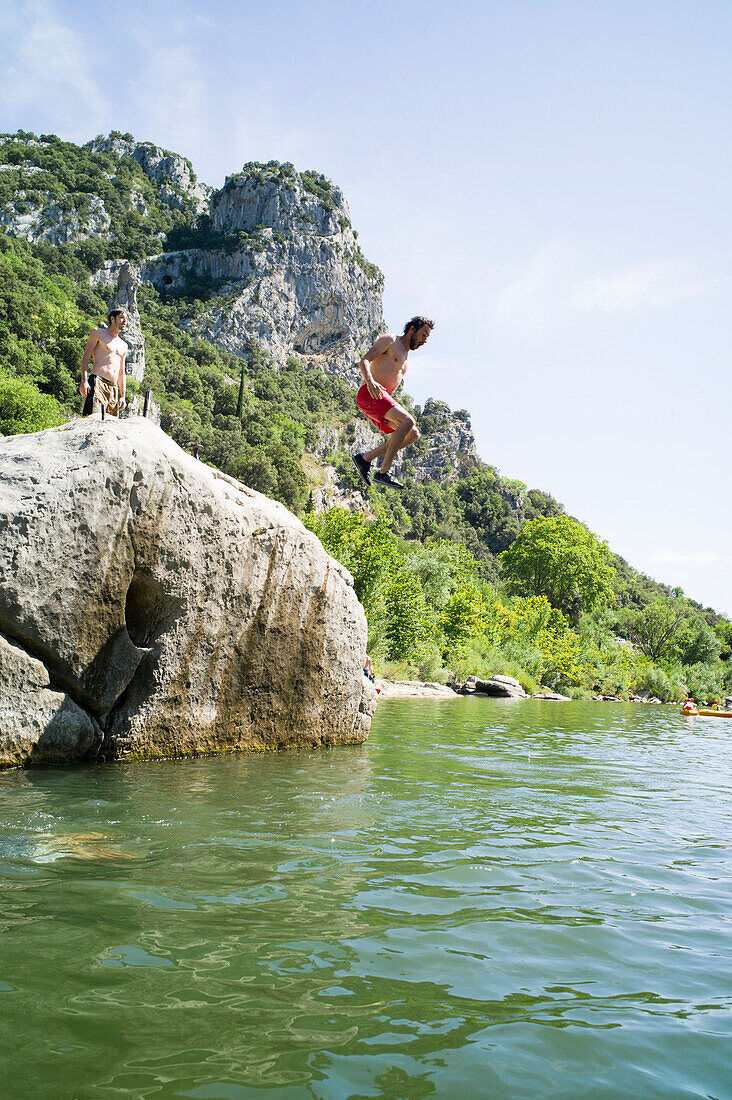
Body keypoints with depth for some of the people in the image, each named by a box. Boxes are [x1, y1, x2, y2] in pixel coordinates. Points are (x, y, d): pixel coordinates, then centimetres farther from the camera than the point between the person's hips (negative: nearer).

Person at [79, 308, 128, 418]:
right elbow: (85, 357, 2)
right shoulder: (98, 333, 10)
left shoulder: (123, 345, 27)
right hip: (98, 382, -6)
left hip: (114, 388, 6)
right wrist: (84, 380, -12)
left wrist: (123, 396, 18)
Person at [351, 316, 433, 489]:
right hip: (369, 395, -9)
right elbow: (364, 361, -10)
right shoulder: (389, 340, 4)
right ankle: (383, 473, -22)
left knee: (413, 434, -3)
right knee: (408, 422, -25)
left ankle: (365, 458, -2)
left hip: (382, 399, 9)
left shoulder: (405, 357, 30)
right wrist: (370, 382, -28)